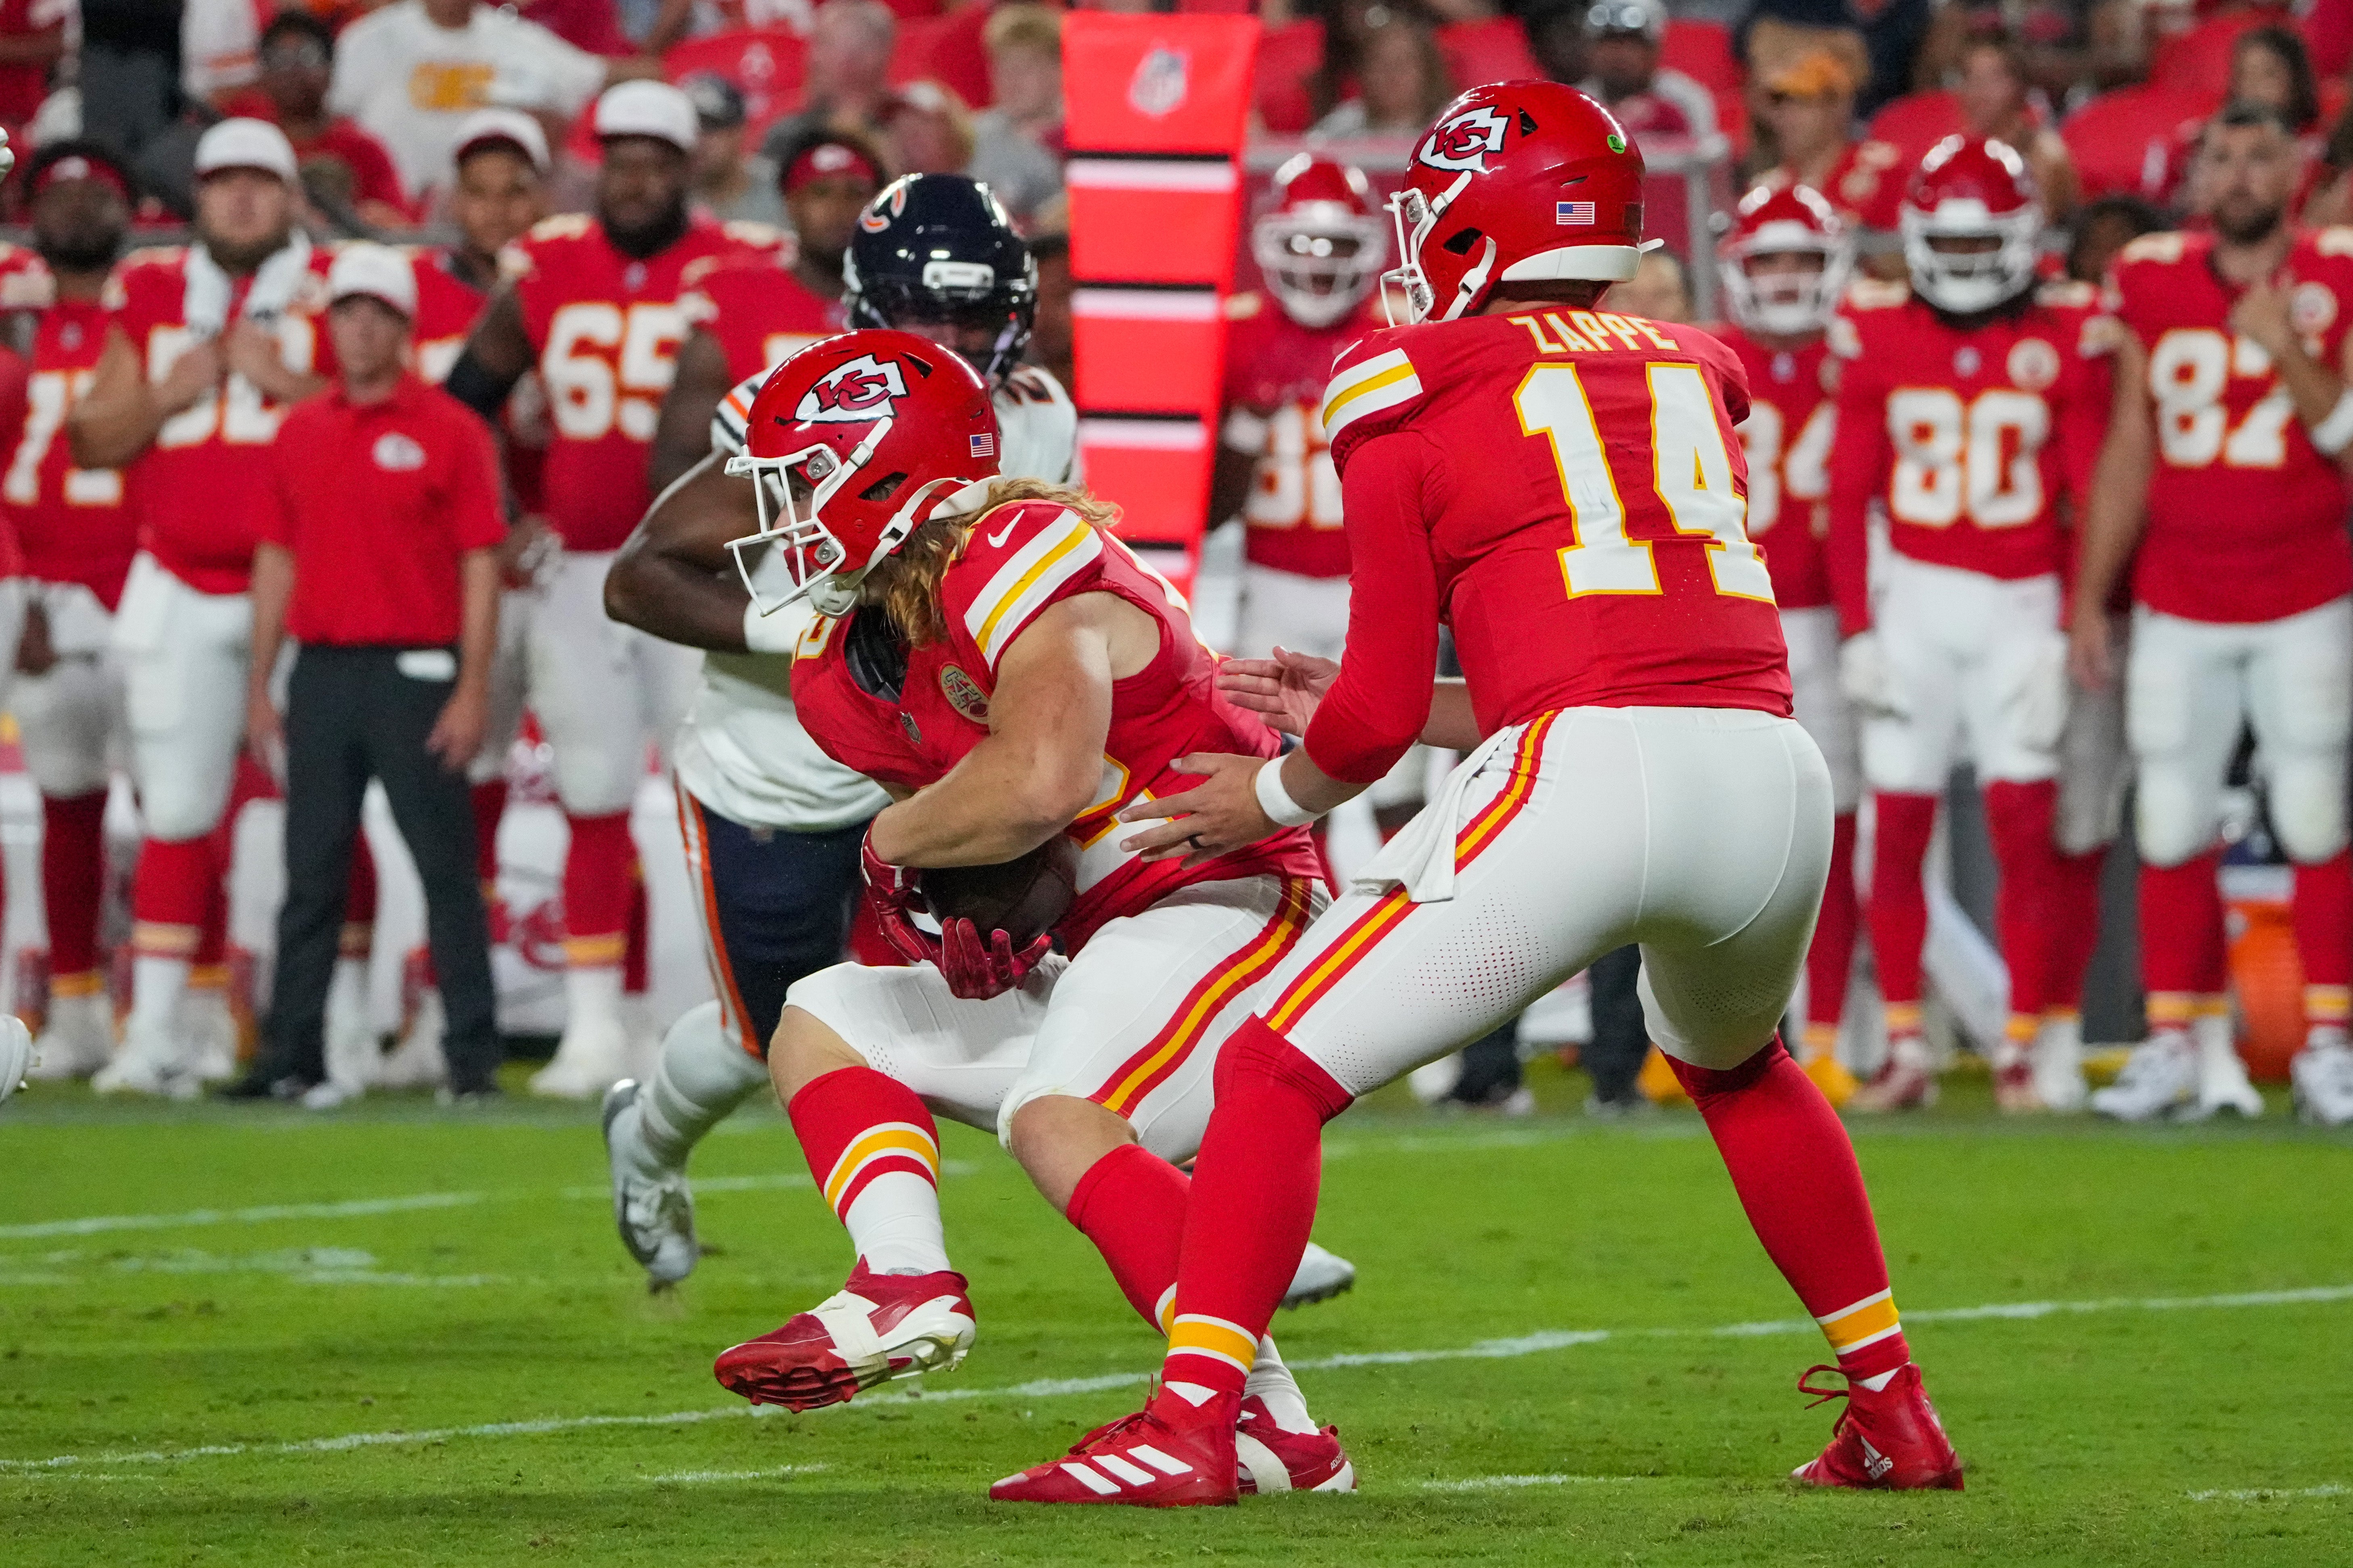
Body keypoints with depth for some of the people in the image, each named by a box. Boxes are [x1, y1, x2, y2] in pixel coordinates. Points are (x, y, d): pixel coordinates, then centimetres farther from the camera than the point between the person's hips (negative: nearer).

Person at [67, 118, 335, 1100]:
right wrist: (163, 399, -4)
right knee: (177, 812, 2)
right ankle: (154, 1035, 4)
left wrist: (287, 383, -14)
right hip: (179, 593, 3)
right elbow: (92, 440, 14)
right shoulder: (151, 296, 11)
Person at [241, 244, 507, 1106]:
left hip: (415, 673, -4)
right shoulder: (301, 434, 12)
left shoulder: (448, 430, -2)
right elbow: (276, 560, 16)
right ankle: (292, 1057, 8)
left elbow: (481, 566, -4)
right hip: (321, 672, 4)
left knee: (445, 867, -3)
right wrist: (259, 689, 11)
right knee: (311, 874, 5)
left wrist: (473, 689, -11)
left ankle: (473, 1056, -1)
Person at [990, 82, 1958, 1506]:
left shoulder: (1413, 390, 10)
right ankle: (1895, 1418, 38)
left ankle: (1191, 1427, -9)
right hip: (1774, 765, 6)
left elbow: (1383, 710, 7)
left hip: (1583, 781, -6)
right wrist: (1346, 713, 37)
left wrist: (1281, 794, 29)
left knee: (1279, 1073, 5)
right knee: (1737, 1067, 36)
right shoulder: (1687, 379, 25)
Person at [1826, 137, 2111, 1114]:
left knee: (2026, 829, -6)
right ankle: (1906, 1050, 4)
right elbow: (1848, 496, 5)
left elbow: (2092, 495, 2)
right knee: (1896, 828, -1)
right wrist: (1856, 628, -1)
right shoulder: (1880, 338, 2)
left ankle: (2025, 1047, 0)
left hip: (2022, 607, -1)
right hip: (1913, 598, 1)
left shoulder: (2064, 340, -1)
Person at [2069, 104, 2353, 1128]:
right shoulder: (2151, 286, 4)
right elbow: (2128, 455, 9)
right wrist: (2088, 600, 9)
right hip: (2178, 607, 2)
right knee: (2172, 829, 1)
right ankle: (2176, 1044, 9)